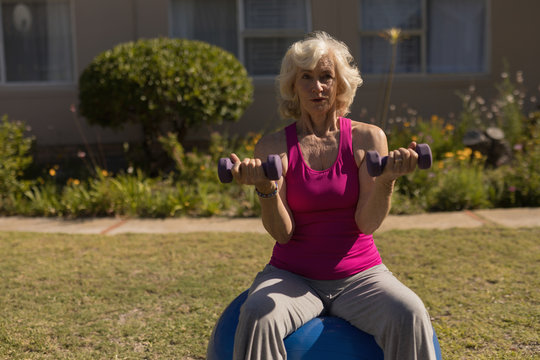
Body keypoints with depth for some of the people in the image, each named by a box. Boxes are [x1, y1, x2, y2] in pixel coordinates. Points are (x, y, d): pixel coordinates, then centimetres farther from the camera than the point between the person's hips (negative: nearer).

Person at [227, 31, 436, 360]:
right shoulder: (274, 147, -1)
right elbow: (282, 232, -9)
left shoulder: (367, 138, 0)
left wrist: (387, 178, -25)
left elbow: (368, 223, -7)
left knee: (410, 314, -29)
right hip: (293, 276, 0)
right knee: (257, 317, -32)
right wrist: (265, 187, -27)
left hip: (358, 274, 1)